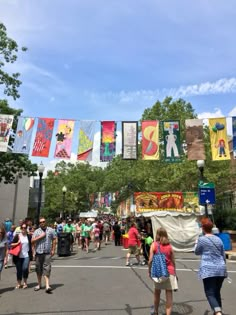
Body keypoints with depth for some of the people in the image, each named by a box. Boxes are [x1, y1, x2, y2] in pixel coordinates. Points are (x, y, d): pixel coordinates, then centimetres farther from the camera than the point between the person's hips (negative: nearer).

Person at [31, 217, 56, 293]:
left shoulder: (50, 230, 3)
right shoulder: (36, 231, 4)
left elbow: (54, 240, 7)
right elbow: (32, 241, -4)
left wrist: (53, 250, 1)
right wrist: (40, 236, -13)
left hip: (47, 253, -2)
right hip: (38, 253, 2)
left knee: (47, 269, -8)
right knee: (38, 269, 12)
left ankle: (47, 286, -7)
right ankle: (39, 284, 30)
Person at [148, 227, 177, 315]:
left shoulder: (154, 245, -7)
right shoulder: (169, 246, -2)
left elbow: (150, 260, -10)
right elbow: (173, 261, 3)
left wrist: (149, 271, 3)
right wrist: (174, 272, 16)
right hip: (169, 272, 0)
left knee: (157, 293, 20)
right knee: (169, 294, 5)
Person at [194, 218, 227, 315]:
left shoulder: (201, 239, -6)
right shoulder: (218, 239, 9)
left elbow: (197, 252, 9)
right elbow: (223, 255, 16)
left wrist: (196, 243, 27)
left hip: (208, 270, -6)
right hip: (221, 269, 6)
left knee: (210, 293, -5)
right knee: (217, 292, 19)